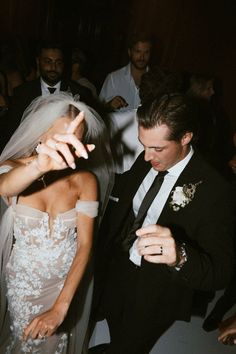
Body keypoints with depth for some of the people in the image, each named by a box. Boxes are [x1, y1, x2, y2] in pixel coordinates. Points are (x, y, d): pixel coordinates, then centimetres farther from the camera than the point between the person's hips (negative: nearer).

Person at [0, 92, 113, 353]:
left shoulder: (86, 181, -18)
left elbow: (85, 245, -19)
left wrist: (60, 307, -27)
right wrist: (39, 166, -67)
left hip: (66, 282, 1)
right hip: (22, 282, 0)